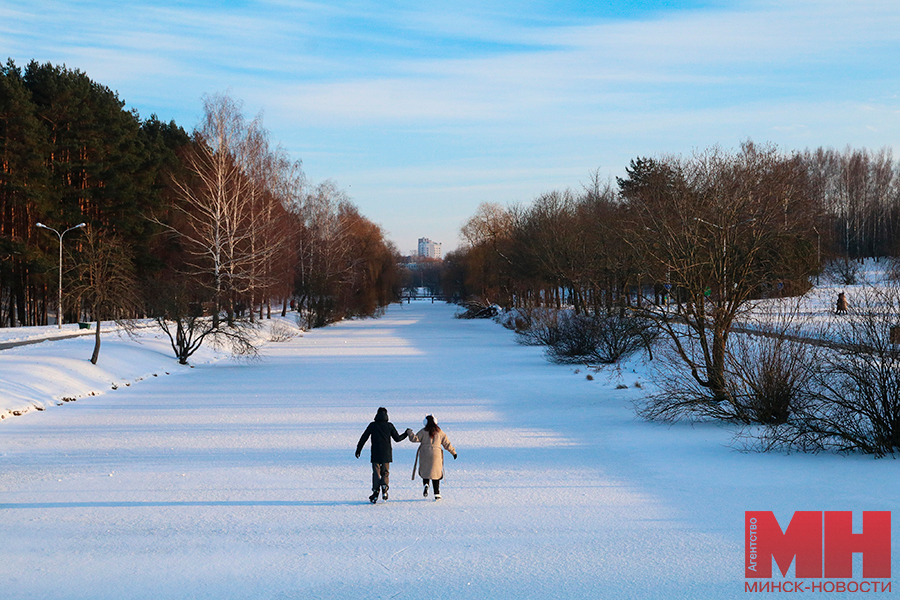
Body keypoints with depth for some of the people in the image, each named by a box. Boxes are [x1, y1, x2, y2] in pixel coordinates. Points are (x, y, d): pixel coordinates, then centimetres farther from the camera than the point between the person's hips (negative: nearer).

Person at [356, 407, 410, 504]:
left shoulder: (372, 425, 2)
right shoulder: (389, 425, 2)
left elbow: (364, 437, 4)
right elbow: (397, 438, 6)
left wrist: (358, 449, 11)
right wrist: (407, 433, 22)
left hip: (375, 453, -1)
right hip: (386, 454, 1)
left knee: (376, 473, 4)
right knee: (385, 472, 12)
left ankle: (375, 491, -10)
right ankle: (384, 487, -14)